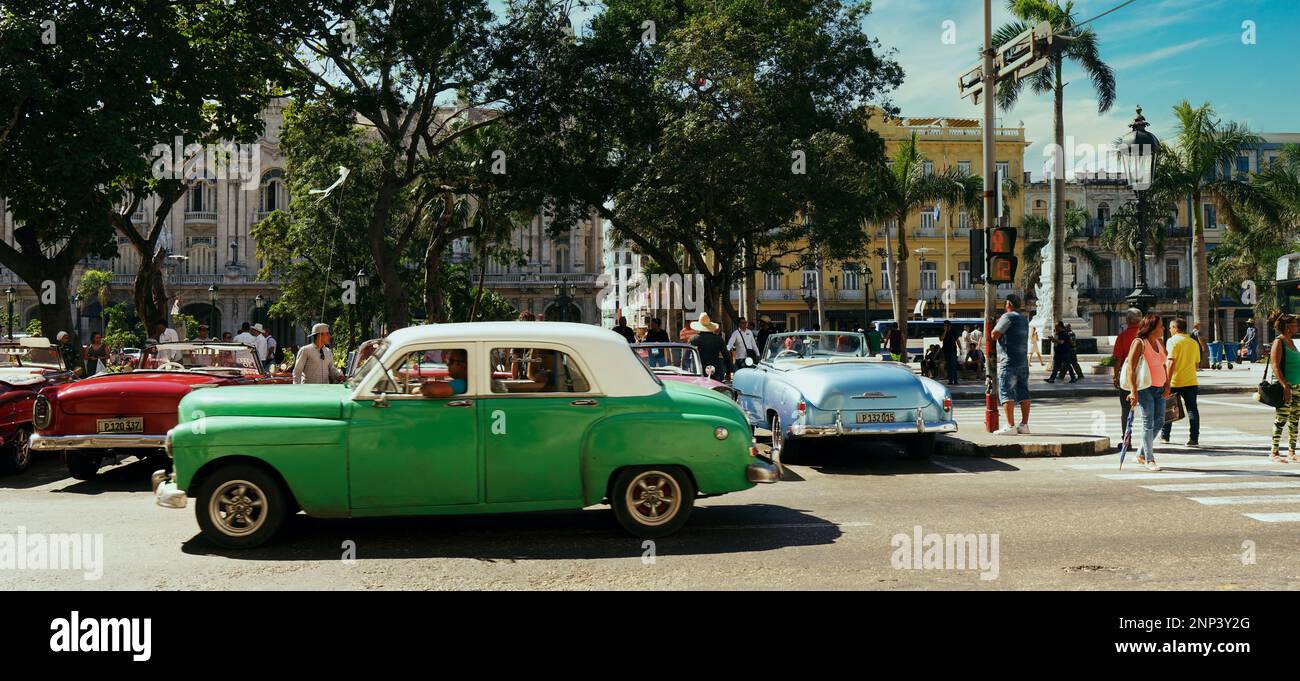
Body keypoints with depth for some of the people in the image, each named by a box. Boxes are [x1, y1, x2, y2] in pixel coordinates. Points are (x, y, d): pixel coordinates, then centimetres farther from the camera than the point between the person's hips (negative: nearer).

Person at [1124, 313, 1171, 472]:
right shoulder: (1139, 343, -11)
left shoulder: (1160, 342, 13)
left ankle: (1141, 454, 21)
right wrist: (1133, 391, -22)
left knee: (1159, 422, 7)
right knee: (1148, 423, -6)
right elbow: (1131, 368, -15)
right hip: (1145, 388, -8)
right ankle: (1149, 460, 1)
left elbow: (1163, 365, 19)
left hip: (1159, 388, 8)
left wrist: (1167, 385, 6)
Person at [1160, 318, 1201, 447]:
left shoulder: (1172, 341, -8)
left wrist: (1167, 381, -16)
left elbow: (1171, 362, -16)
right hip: (1191, 381, 4)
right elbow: (1197, 364, 14)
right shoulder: (1194, 342, 9)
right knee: (1192, 409, 2)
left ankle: (1164, 436, 21)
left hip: (1175, 382, -4)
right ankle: (1193, 439, -6)